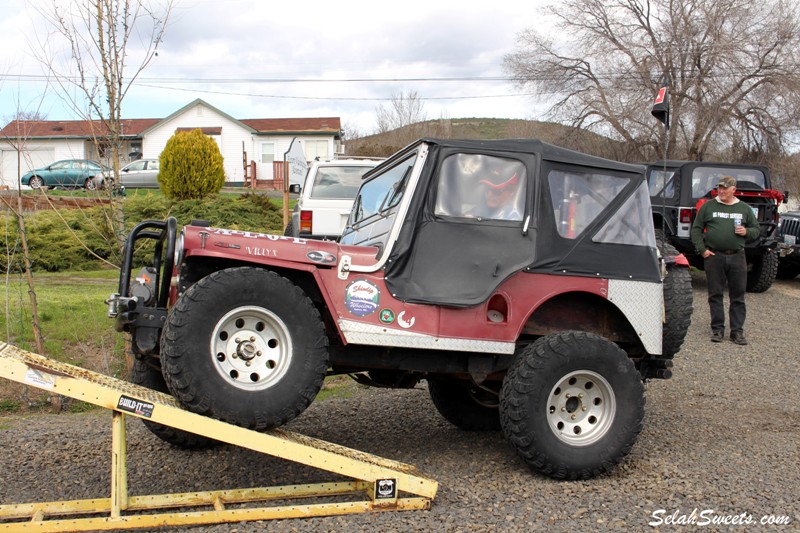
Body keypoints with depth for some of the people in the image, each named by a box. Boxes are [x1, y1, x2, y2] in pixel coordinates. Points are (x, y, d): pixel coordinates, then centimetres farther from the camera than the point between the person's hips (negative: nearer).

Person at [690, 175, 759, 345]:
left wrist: (746, 232, -4)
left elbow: (756, 229, 18)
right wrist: (702, 249, -5)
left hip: (737, 256, 1)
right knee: (715, 294, 3)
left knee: (738, 296, 3)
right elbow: (696, 229, 6)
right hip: (714, 256, -1)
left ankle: (737, 331, 9)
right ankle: (717, 329, 12)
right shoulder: (708, 206, 6)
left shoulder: (744, 208, 11)